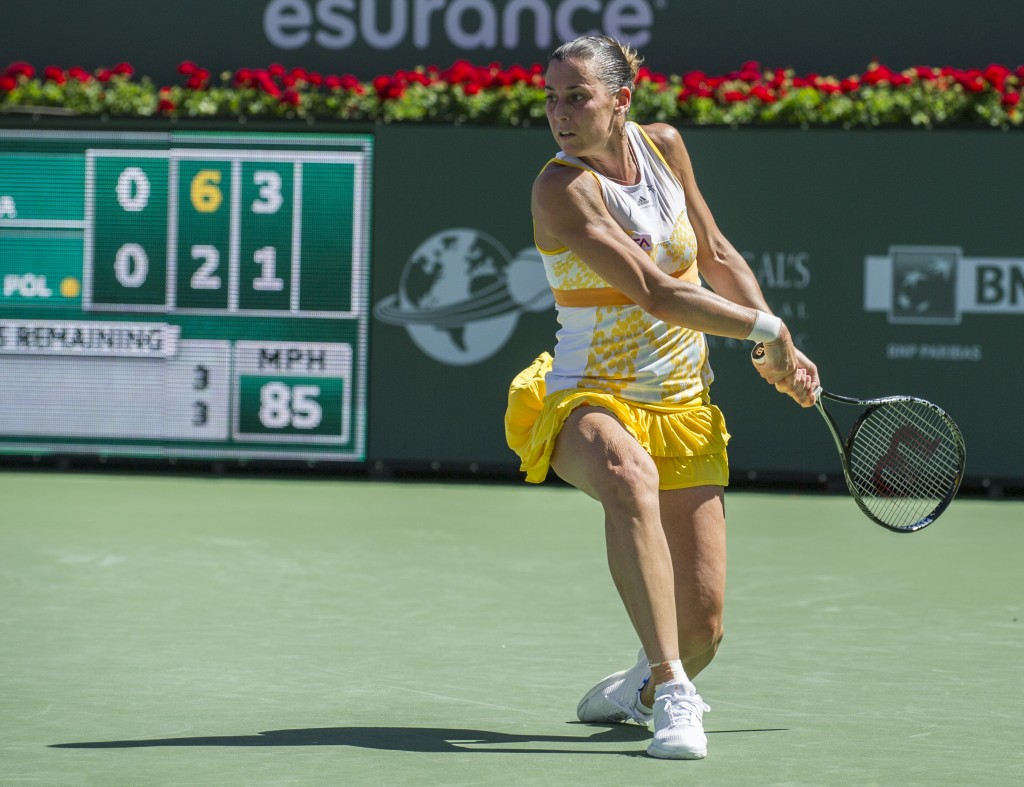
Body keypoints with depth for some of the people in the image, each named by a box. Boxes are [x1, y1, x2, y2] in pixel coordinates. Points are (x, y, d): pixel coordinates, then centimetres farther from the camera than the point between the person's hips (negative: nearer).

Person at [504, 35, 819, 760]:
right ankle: (672, 697, -41)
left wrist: (783, 351, 8)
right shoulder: (563, 189, -17)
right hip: (589, 401, -5)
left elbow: (717, 255, 15)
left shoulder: (665, 145, 2)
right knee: (630, 476, -43)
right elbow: (658, 295, -22)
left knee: (701, 628, -6)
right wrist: (766, 330, -14)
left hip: (683, 410, 5)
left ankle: (640, 689, 31)